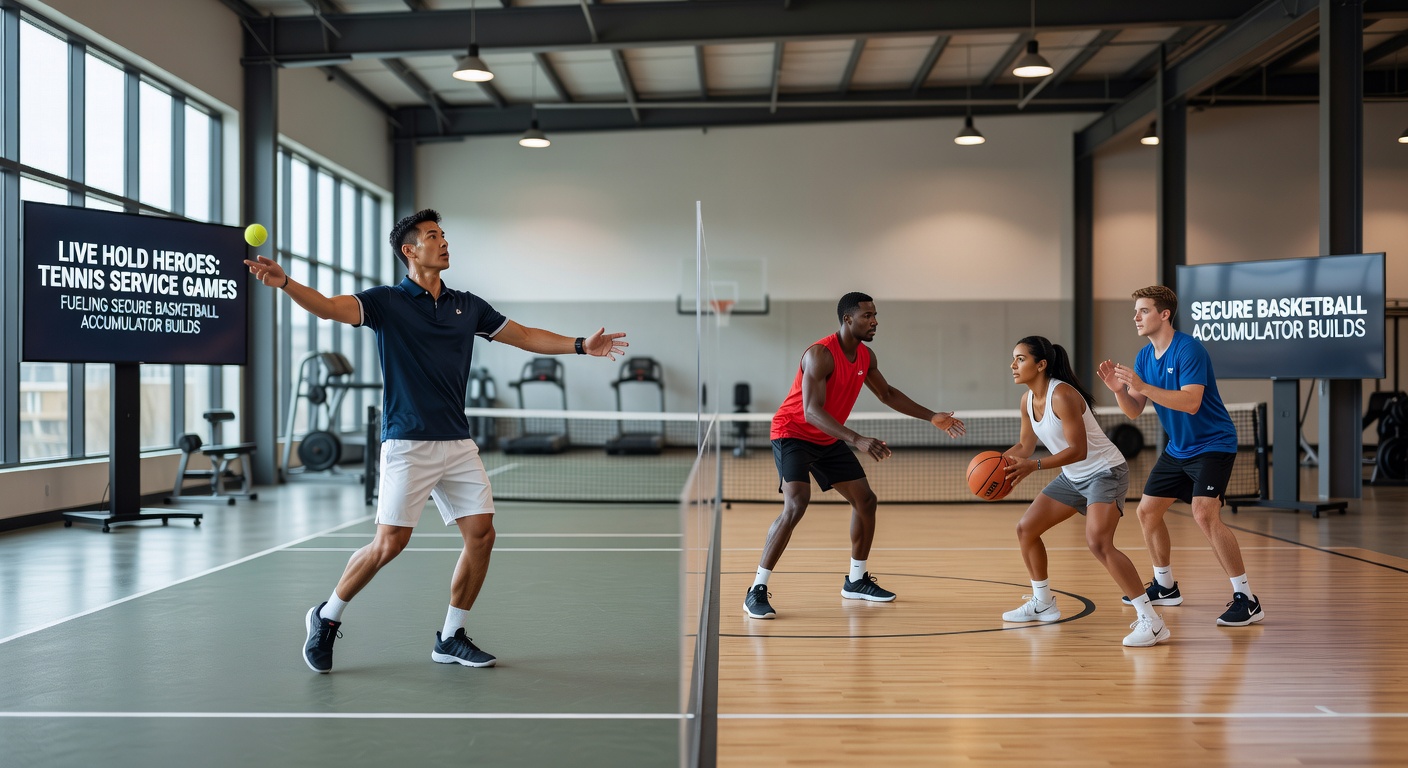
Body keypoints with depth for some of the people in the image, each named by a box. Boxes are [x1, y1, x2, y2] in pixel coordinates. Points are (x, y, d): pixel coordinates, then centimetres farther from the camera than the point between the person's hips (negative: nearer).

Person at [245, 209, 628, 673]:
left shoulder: (467, 306, 13)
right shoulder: (386, 302, -2)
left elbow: (525, 336, 20)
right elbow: (328, 307, -16)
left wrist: (581, 346, 12)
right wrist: (284, 283, -34)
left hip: (458, 444, 5)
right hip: (407, 444, -5)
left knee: (481, 534, -1)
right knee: (390, 542, -9)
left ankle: (451, 637, 16)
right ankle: (326, 617, 15)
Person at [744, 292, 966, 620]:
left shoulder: (866, 356, 0)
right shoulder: (820, 354, -27)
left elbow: (888, 394, 17)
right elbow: (811, 411, -35)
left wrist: (931, 417, 11)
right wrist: (857, 440, -45)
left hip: (828, 440, 9)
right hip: (793, 433, -9)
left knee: (865, 500, 8)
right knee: (796, 505, -26)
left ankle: (856, 581, 24)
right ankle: (757, 590, -19)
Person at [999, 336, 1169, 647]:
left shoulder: (1062, 395, -25)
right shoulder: (1028, 400, 1)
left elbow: (1078, 450, -28)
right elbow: (1025, 446, 12)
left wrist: (1034, 466, -35)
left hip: (1105, 472, -10)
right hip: (1073, 477, 10)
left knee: (1098, 543, -28)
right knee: (1025, 529, 11)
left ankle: (1151, 621, -22)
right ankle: (1043, 603, 29)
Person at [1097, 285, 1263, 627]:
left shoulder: (1188, 349, -20)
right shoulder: (1144, 356, 4)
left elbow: (1191, 402, -31)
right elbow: (1134, 411, 4)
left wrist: (1142, 386, -34)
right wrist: (1119, 389, -16)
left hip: (1213, 445, -9)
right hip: (1177, 448, 9)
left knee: (1205, 514, -24)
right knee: (1147, 512, 10)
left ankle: (1246, 599, -14)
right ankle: (1165, 586, 29)